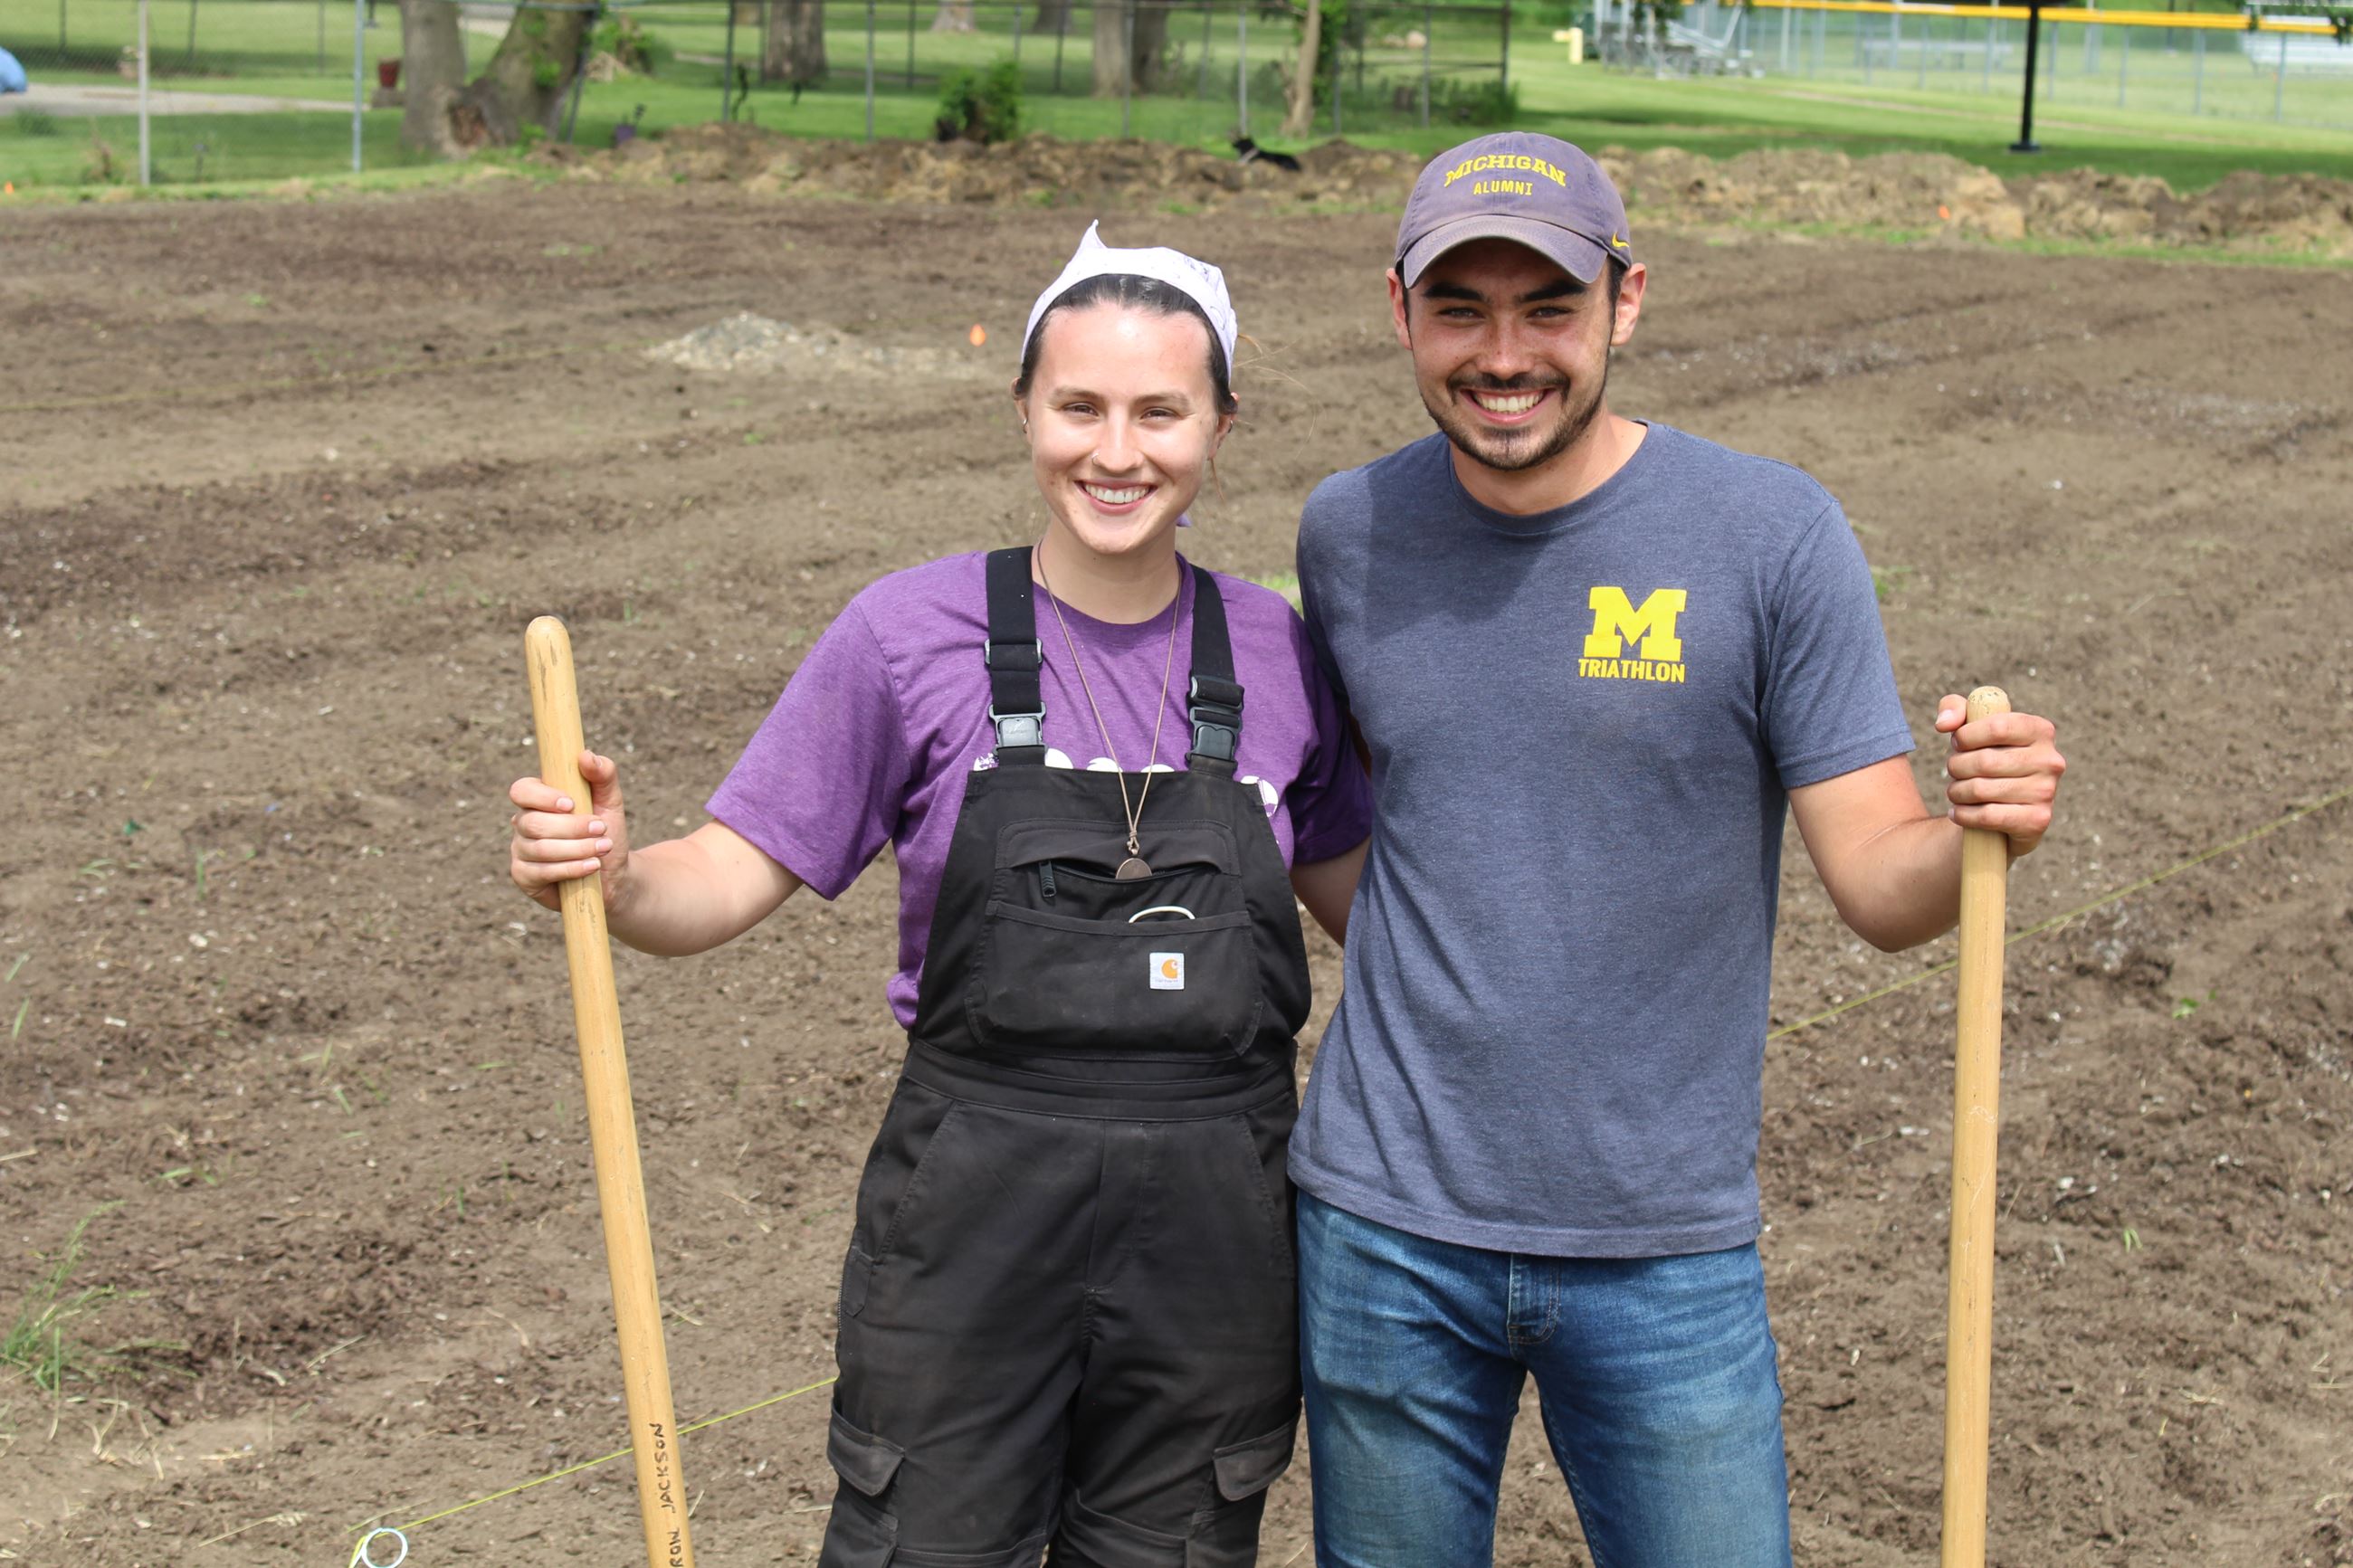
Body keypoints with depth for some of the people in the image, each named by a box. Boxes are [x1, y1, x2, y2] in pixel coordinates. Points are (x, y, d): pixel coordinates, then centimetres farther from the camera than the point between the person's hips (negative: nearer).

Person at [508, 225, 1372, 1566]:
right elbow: (731, 880, -6)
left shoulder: (1274, 653, 3)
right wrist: (611, 875, -25)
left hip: (1218, 1228, 3)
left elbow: (1360, 898, 17)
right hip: (971, 1211, -2)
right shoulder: (912, 636, -6)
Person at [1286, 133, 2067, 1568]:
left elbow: (1881, 886, -10)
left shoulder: (1771, 535, -9)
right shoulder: (1350, 532, 1)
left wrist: (1981, 831, -30)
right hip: (1386, 1232, 3)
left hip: (1668, 1245, -2)